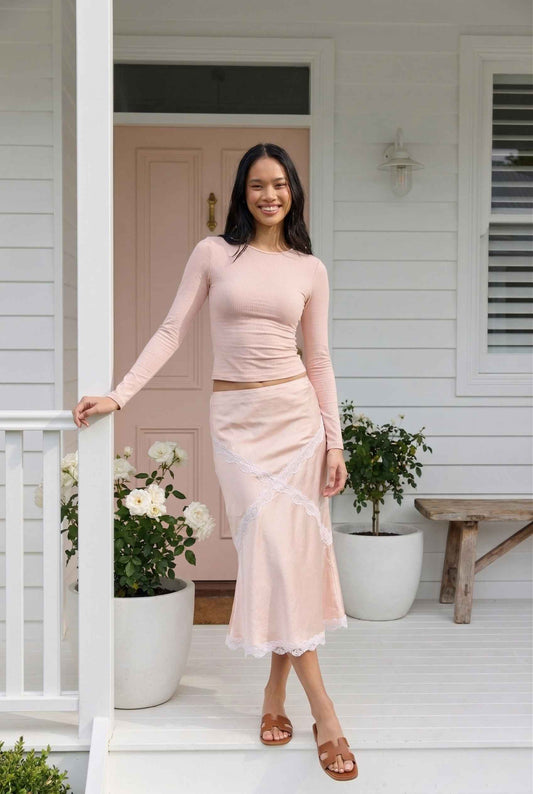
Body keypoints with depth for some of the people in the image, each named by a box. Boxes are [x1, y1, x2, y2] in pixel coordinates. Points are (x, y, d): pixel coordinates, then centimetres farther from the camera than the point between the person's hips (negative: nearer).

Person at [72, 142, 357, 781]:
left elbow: (319, 361, 8)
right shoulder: (213, 253, 3)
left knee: (294, 548, -1)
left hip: (296, 412, 2)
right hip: (236, 417, -2)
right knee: (271, 548, -9)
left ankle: (276, 691, 15)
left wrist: (335, 442, 3)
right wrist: (118, 395, -6)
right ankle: (323, 711, -6)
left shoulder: (310, 269, 7)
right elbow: (172, 331, 2)